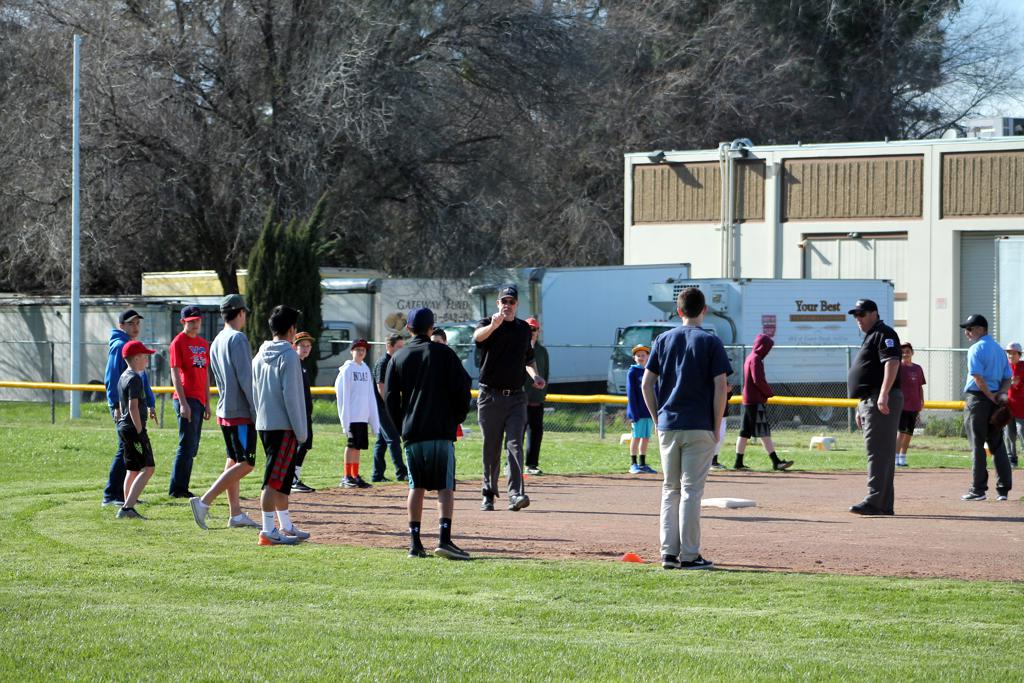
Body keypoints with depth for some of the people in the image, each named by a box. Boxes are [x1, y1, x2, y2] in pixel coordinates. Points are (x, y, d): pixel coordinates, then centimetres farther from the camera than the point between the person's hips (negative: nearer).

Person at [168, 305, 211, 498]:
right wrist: (183, 403, -18)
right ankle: (177, 489, -6)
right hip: (186, 399, -8)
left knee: (192, 448, 8)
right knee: (187, 445, -10)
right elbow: (175, 373, -11)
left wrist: (207, 403, 16)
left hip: (199, 400, 8)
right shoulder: (178, 342, -6)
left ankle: (181, 488, 13)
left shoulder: (204, 344, 16)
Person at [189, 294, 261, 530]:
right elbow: (245, 378, -19)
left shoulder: (216, 342, 15)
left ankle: (235, 514, 14)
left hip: (224, 411, 9)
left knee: (233, 462, 13)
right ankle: (204, 502, -17)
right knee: (245, 464, -9)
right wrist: (257, 410, -17)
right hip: (241, 413, -9)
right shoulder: (237, 338, -12)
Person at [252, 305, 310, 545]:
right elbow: (291, 396, -16)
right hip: (283, 426, -8)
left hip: (264, 424, 8)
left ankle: (286, 527, 25)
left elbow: (254, 392, 15)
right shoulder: (289, 356, -13)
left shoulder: (260, 356, 11)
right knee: (275, 478, -8)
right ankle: (268, 531, -10)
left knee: (284, 477, 17)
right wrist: (301, 431, -12)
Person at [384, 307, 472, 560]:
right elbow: (462, 388, -3)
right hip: (442, 431, -3)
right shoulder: (444, 353, 1)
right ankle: (445, 539, -18)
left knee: (416, 487, 10)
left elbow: (390, 398, 7)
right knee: (445, 486, -4)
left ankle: (415, 543, 6)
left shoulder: (398, 358, 8)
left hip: (411, 433, 3)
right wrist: (457, 419, 9)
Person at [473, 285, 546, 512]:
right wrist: (493, 326, -51)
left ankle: (516, 494, -19)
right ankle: (489, 494, 16)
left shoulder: (524, 329, 11)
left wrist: (534, 375, 7)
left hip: (516, 397, 2)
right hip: (490, 397, -2)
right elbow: (478, 336, -30)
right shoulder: (488, 325, -4)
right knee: (491, 448, 5)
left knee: (515, 444, -10)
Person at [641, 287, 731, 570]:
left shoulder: (663, 340, 7)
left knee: (670, 490, 11)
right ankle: (689, 555, 0)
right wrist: (716, 428, -2)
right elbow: (721, 387, -9)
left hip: (667, 427, 3)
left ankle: (669, 553, 9)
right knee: (691, 490, -1)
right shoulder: (711, 342, -4)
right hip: (699, 427, -3)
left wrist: (657, 417, 12)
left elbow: (647, 383, 5)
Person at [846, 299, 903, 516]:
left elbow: (892, 363, -22)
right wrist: (861, 408, 27)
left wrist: (884, 394, -32)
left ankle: (874, 501, -20)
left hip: (882, 403, -11)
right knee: (883, 454, 11)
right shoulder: (870, 337, 25)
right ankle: (884, 505, 14)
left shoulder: (884, 334, -7)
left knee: (878, 452, -15)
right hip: (870, 402, 11)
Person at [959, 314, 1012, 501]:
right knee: (997, 445, 9)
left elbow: (978, 377, -20)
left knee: (977, 444, -4)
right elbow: (1008, 377, 14)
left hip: (978, 397, -7)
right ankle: (1003, 489, 6)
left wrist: (991, 396, -14)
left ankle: (978, 489, -4)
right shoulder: (999, 349, 16)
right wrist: (1001, 394, 0)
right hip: (995, 400, 7)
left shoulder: (976, 349, -9)